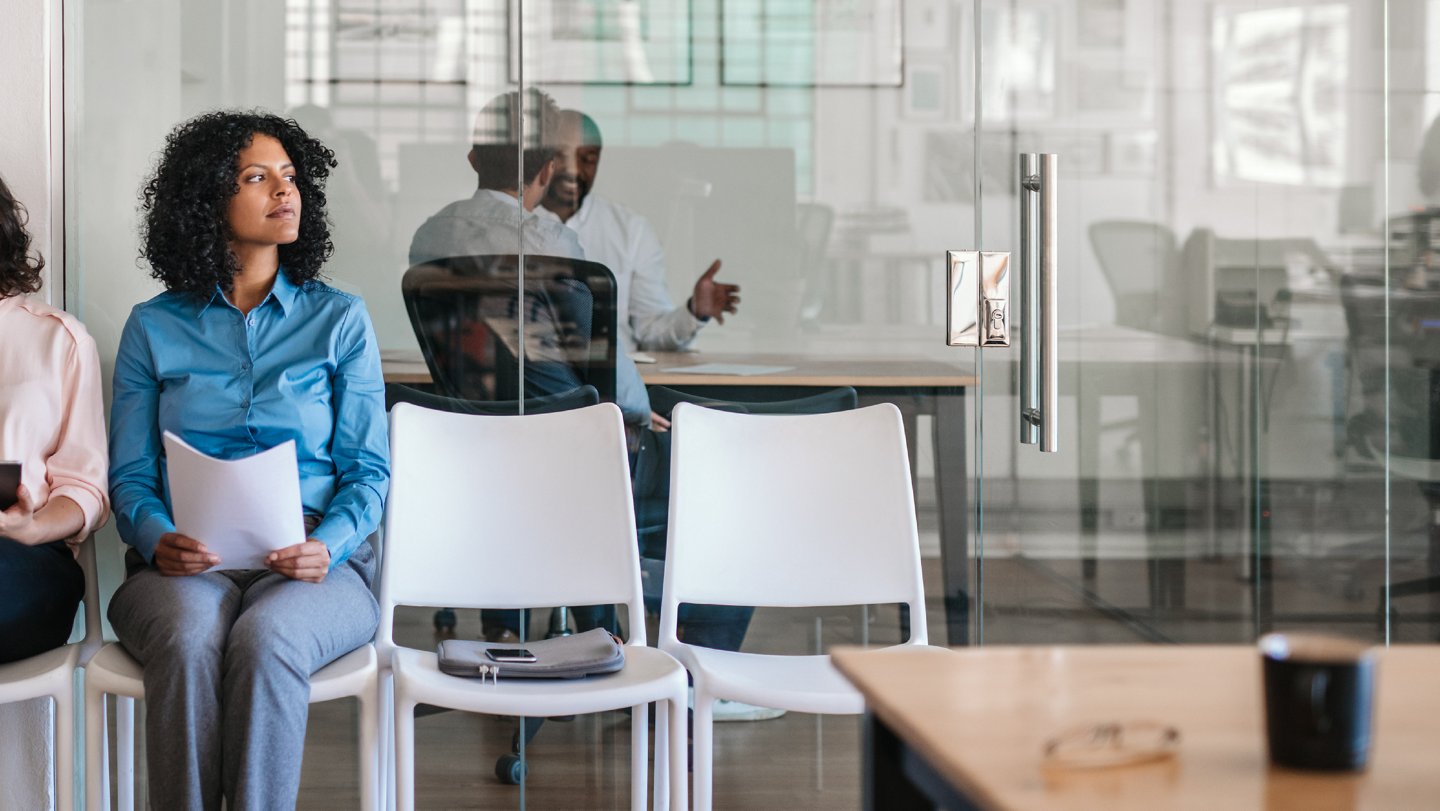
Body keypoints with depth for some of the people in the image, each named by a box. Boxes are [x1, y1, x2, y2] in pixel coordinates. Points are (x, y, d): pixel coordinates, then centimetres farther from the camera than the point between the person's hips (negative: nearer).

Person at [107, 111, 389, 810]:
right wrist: (159, 540, -13)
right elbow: (129, 476, 10)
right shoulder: (154, 327, 13)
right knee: (189, 638, -35)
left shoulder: (340, 319, 12)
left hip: (317, 564, 0)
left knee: (265, 640, -35)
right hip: (187, 565, 1)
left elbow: (368, 468, 7)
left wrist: (328, 545, -14)